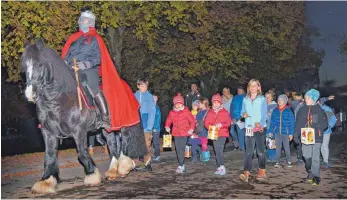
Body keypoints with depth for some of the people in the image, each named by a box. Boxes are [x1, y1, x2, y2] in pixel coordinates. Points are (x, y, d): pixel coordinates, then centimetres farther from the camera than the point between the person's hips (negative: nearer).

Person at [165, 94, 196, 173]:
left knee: (181, 149, -11)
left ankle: (181, 166, -8)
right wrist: (167, 126, 0)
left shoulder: (186, 112, -4)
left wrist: (191, 129, -12)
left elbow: (192, 120, -2)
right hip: (176, 133, 5)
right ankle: (182, 165, 20)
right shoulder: (172, 112, 7)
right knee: (178, 149, 8)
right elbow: (168, 120, 17)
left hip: (184, 133, -5)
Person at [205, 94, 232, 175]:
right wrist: (212, 126, -14)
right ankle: (219, 167, 15)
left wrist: (221, 125, -21)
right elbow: (206, 123, 5)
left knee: (219, 150, -17)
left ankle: (221, 167, -14)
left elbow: (228, 123, -5)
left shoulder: (225, 112, -1)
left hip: (222, 134, -4)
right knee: (217, 151, 8)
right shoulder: (210, 112, 8)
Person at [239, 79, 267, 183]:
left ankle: (262, 172, 21)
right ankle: (246, 173, -10)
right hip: (249, 128, 2)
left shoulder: (262, 99, 0)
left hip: (260, 128, -2)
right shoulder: (245, 99, 10)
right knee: (248, 151, -5)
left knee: (260, 151, 7)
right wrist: (244, 114, -8)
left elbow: (265, 114, -3)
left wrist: (260, 123, -19)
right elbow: (243, 111, 16)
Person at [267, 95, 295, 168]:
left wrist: (291, 133, -6)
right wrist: (270, 131, 6)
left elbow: (292, 123, -2)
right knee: (278, 148, 6)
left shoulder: (288, 111, -4)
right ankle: (277, 162, 12)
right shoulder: (275, 111, 3)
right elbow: (272, 122, 9)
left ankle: (289, 162, 23)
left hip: (286, 132, -2)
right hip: (277, 132, 2)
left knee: (286, 147, 8)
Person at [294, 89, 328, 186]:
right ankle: (310, 173, 29)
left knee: (315, 158, -2)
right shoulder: (302, 109, 5)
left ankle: (316, 177, 5)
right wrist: (296, 135, 7)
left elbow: (324, 123, -4)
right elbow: (298, 123, 9)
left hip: (316, 138, -3)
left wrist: (317, 128, -18)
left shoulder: (319, 110, -3)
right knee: (307, 156, 8)